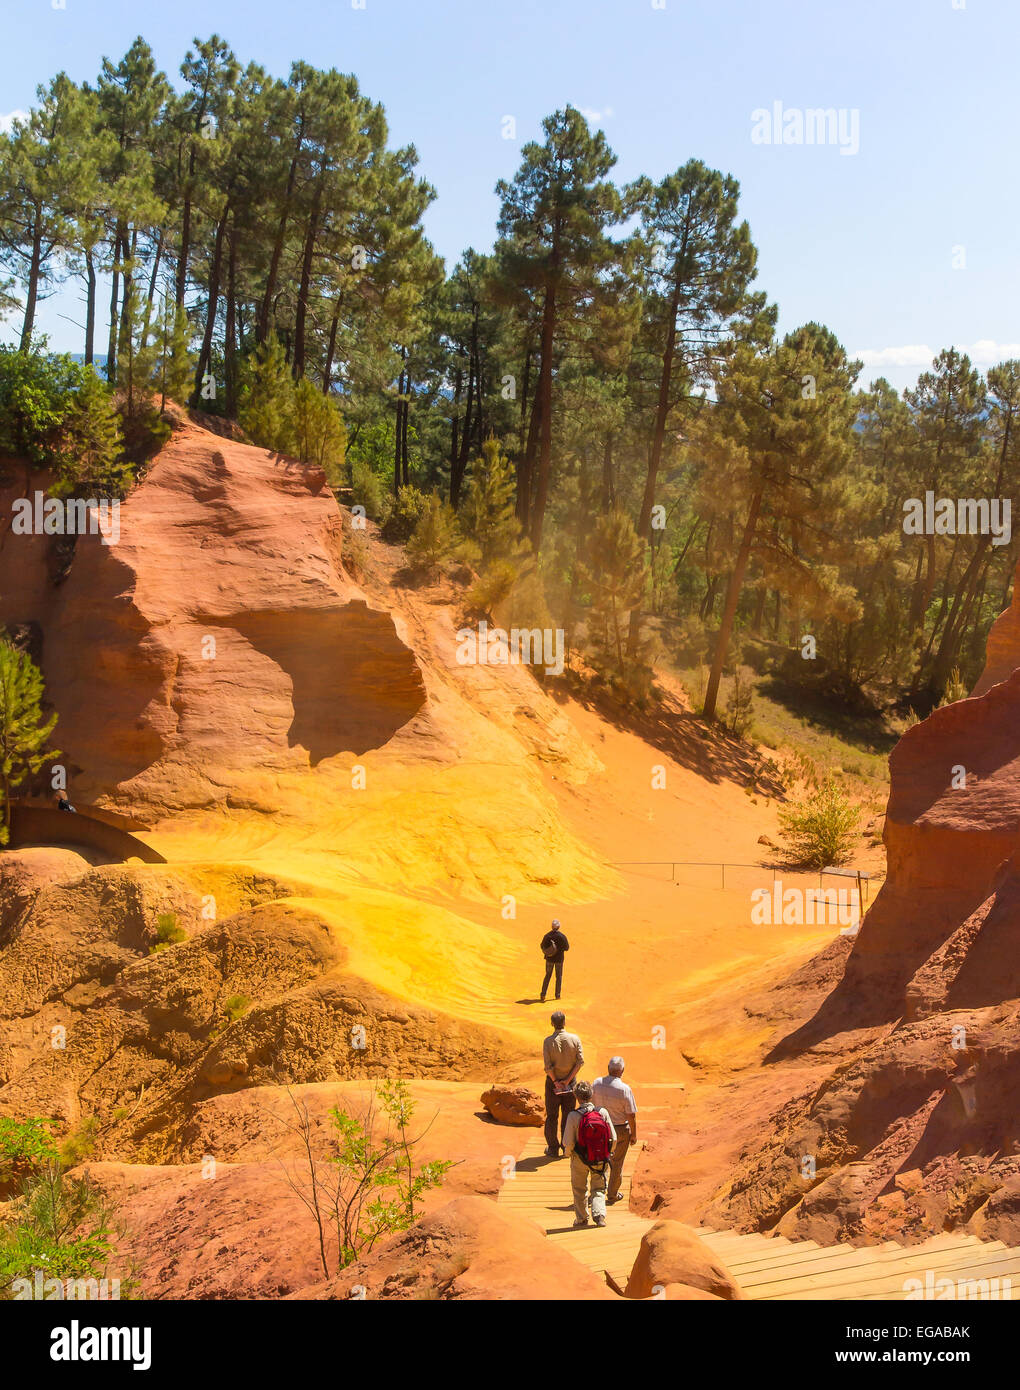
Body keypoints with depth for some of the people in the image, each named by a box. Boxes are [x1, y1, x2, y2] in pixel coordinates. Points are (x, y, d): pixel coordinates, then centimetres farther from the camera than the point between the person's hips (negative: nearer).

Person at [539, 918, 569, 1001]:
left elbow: (543, 947, 0)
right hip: (559, 959, -1)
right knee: (559, 977, 13)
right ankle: (557, 995, 15)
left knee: (547, 976, 12)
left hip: (549, 958, 2)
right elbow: (566, 948, -8)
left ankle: (543, 994, 0)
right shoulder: (562, 936, -13)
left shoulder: (547, 936, -7)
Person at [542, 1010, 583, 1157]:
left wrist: (555, 1081, -6)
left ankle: (553, 1148, 17)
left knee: (552, 1116, 11)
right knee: (568, 1115, 15)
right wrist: (568, 1080, -8)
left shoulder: (548, 1041, -14)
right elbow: (580, 1061, -11)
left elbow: (548, 1066, -17)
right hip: (570, 1081, 1)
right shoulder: (574, 1039, -9)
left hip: (553, 1081, -1)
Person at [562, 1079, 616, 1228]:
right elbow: (613, 1138, -6)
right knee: (599, 1189, 17)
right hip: (601, 1160, 1)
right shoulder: (602, 1112, -12)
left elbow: (568, 1143, -16)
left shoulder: (573, 1116, -19)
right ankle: (600, 1215, -3)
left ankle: (581, 1219, 30)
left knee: (580, 1190, 20)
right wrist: (608, 1153, 13)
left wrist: (568, 1152, 7)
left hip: (580, 1160, -1)